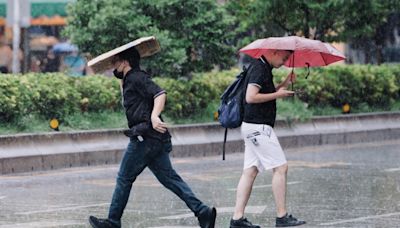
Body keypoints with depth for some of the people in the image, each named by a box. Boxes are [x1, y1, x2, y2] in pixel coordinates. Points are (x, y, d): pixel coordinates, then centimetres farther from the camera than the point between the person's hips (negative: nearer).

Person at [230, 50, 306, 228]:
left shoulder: (264, 68, 17)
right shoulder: (259, 69, -15)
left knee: (250, 172, 7)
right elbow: (251, 97, -23)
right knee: (280, 168, -7)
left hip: (254, 128, 10)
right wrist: (278, 94, -15)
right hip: (258, 127, -10)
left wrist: (285, 83, 9)